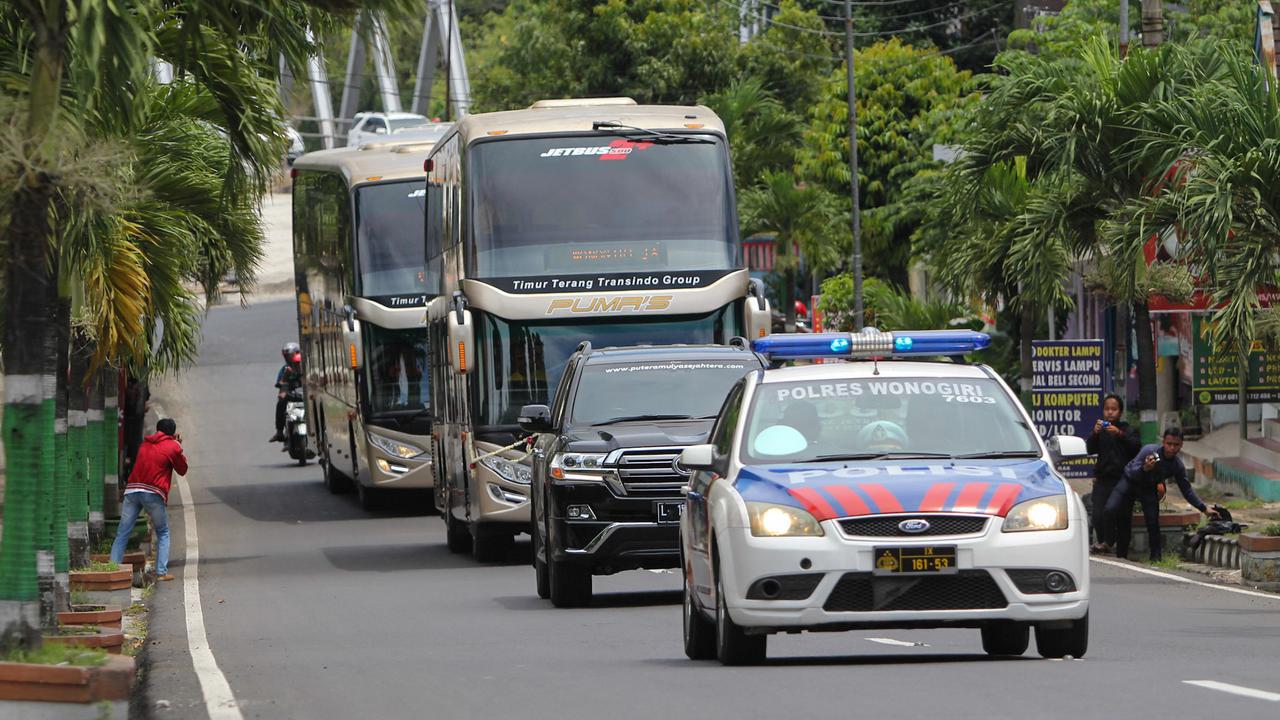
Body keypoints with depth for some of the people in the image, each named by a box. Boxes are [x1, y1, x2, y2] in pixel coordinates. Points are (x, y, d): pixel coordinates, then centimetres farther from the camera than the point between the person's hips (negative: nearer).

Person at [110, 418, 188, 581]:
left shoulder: (145, 444, 20)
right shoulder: (173, 447, 5)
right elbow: (182, 470, 16)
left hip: (132, 489, 3)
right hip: (153, 493, -3)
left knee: (122, 535, 2)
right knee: (163, 534, 13)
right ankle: (162, 572, 3)